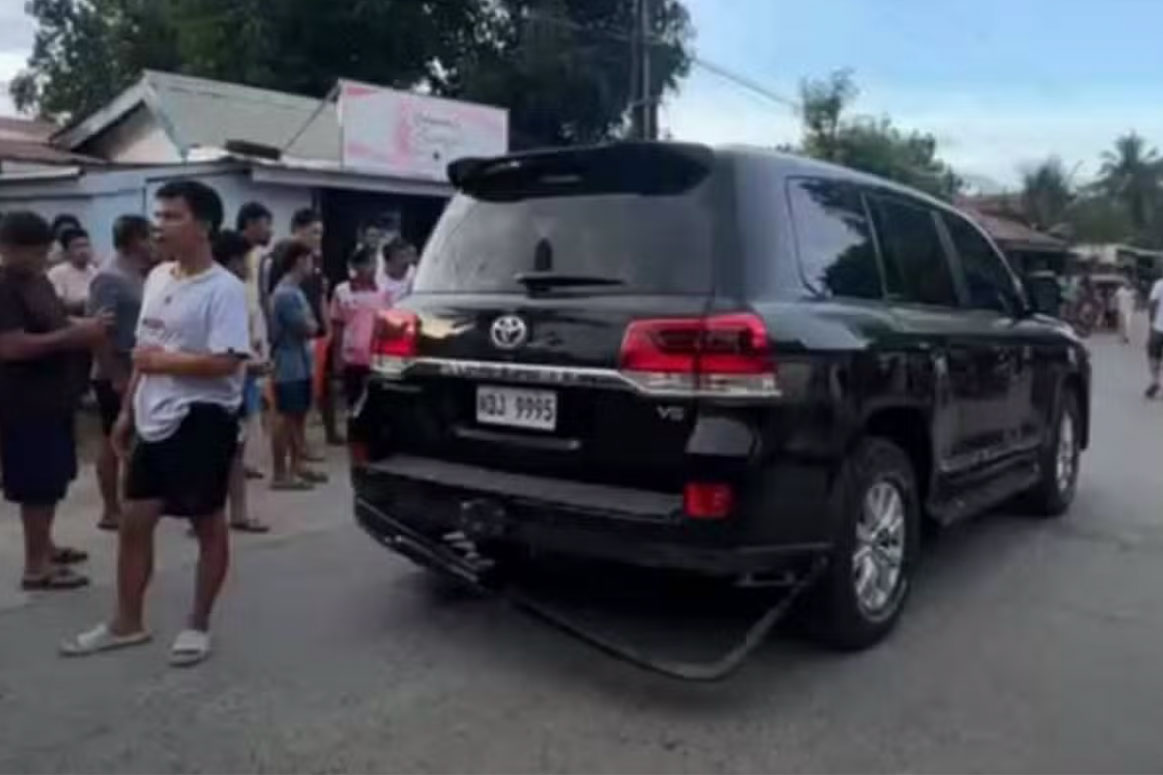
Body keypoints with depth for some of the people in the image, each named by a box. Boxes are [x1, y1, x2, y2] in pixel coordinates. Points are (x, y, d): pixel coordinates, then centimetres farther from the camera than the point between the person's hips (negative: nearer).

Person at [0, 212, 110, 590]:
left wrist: (83, 327, 5)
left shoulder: (38, 279, 12)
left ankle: (44, 545, 33)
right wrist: (74, 335, -25)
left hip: (52, 397, 10)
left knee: (53, 479, 18)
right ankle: (36, 566, 6)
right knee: (38, 484, -3)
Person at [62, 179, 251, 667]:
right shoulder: (157, 278, 10)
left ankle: (198, 626, 21)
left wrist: (164, 362, -15)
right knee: (133, 520, 13)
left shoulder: (223, 289, -15)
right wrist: (127, 411, 16)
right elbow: (145, 352, 17)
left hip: (202, 421, -8)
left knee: (208, 525, 6)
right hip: (155, 420, 8)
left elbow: (227, 362, -24)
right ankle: (127, 623, 28)